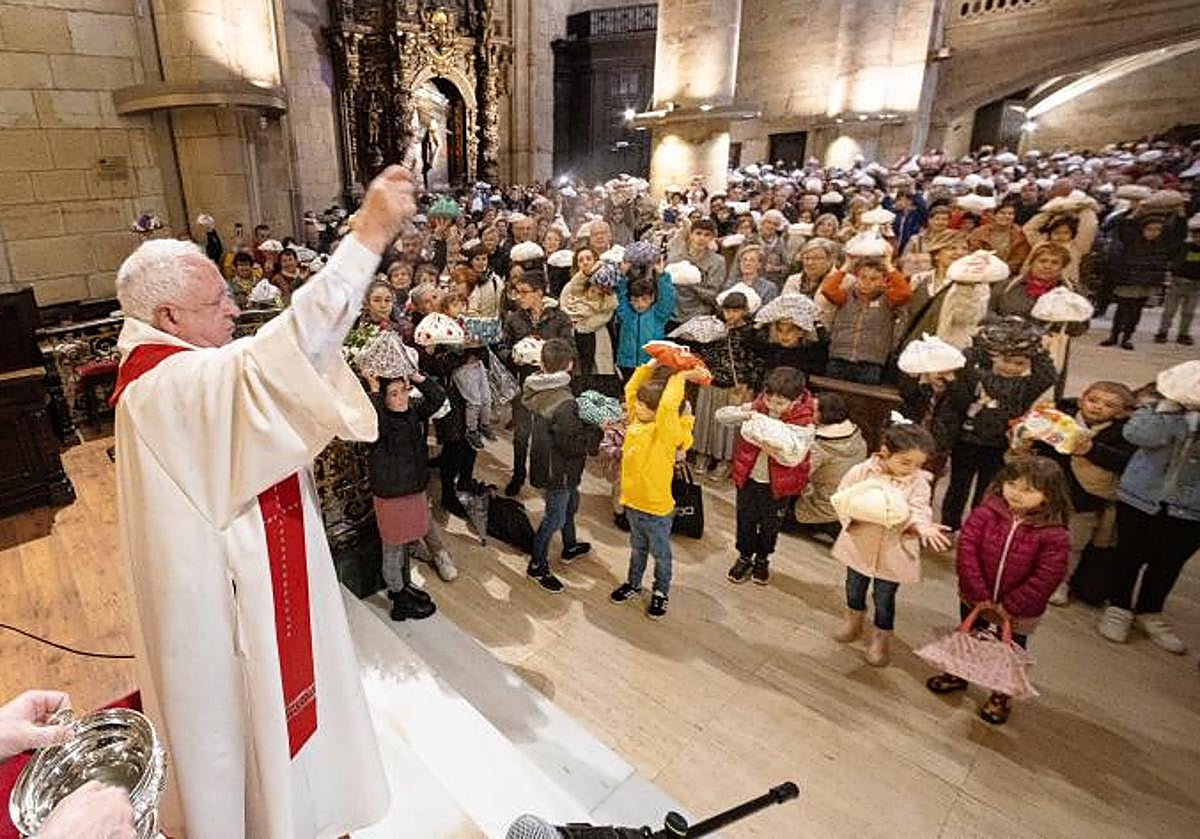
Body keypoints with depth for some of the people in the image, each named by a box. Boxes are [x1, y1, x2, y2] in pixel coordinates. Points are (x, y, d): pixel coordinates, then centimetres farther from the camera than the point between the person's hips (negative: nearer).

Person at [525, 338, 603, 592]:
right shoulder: (564, 403, -32)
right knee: (555, 517, 8)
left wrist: (585, 420, 3)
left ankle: (570, 547, 50)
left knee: (570, 503, 29)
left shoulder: (538, 390, -3)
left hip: (551, 463, 9)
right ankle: (537, 566, 25)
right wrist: (596, 429, -16)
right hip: (558, 470, -9)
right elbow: (572, 443, -28)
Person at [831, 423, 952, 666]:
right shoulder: (861, 472, -15)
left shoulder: (919, 482, -13)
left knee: (885, 598, 10)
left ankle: (880, 638, 37)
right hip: (860, 544, 1)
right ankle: (853, 618, 53)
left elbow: (918, 513, -20)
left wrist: (922, 527, -41)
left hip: (893, 551, -1)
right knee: (854, 586, 23)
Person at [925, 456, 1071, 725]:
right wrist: (979, 596, -20)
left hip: (1019, 611, -2)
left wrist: (1008, 607, -19)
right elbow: (966, 549, -19)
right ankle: (959, 674, 50)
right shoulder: (986, 513, -16)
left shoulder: (1054, 536, -20)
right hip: (974, 598, 2)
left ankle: (1000, 695, 44)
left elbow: (1046, 578, -21)